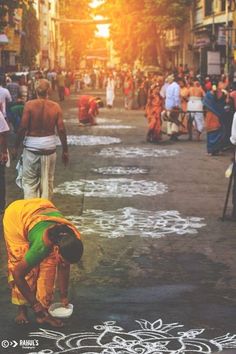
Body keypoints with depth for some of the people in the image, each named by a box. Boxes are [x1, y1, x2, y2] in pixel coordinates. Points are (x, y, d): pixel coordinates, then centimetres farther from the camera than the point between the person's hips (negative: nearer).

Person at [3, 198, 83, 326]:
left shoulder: (71, 240, -27)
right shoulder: (43, 245, -41)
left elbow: (64, 268, -6)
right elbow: (18, 273, -29)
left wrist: (63, 296, 0)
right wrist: (34, 303, -21)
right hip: (16, 215, -4)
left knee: (49, 265, -5)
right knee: (23, 265, -11)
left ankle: (43, 311, 1)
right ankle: (22, 309, 5)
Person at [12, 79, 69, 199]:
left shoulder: (29, 105, -9)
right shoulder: (55, 106, -3)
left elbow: (23, 127, -11)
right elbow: (61, 129, -4)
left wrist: (16, 147, -1)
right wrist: (65, 150, 5)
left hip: (32, 146, -2)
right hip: (49, 147, 2)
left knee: (29, 181, 5)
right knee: (47, 181, 11)